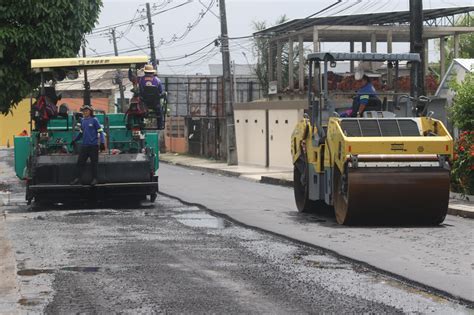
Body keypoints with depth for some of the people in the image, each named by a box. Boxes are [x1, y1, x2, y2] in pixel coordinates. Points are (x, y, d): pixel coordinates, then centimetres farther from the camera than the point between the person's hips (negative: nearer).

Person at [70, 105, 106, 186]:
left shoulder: (94, 120, -4)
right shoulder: (83, 121, 12)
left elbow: (100, 131, -6)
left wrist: (102, 142, -14)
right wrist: (75, 140, 29)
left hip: (93, 145, -6)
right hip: (84, 145, 6)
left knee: (94, 163, 0)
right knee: (80, 162, 2)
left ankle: (94, 179, 7)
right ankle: (77, 178, 5)